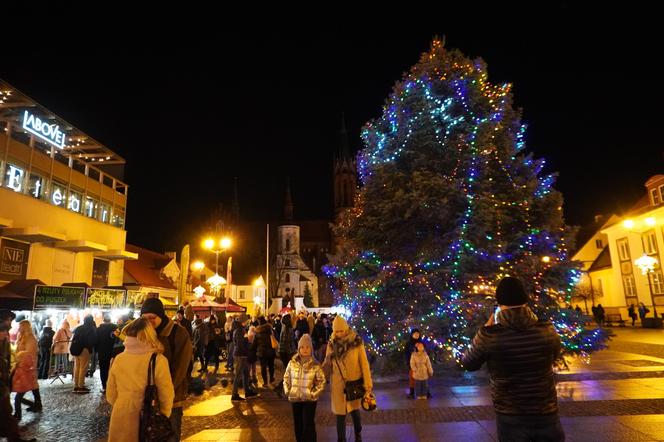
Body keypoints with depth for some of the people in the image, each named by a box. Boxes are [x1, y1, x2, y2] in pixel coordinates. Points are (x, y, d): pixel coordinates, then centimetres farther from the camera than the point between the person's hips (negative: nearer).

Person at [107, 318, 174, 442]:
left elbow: (111, 395, 5)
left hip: (121, 417, 3)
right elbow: (166, 396, -11)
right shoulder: (158, 360, -17)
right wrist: (163, 419, 7)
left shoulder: (118, 359, -7)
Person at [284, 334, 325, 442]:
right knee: (297, 423, 15)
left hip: (309, 399, -3)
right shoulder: (292, 363, -2)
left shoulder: (315, 365, -10)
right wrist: (287, 391, -1)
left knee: (308, 424, -1)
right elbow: (286, 378, 7)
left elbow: (321, 381, -6)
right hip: (295, 398, 3)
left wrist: (314, 393, -12)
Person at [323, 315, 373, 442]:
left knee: (355, 410, 16)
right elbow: (327, 366, 5)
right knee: (340, 413, 7)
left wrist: (368, 384, -11)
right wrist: (328, 360, -18)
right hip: (338, 384, 1)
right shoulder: (332, 344, -3)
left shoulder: (357, 342, -12)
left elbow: (364, 364, -10)